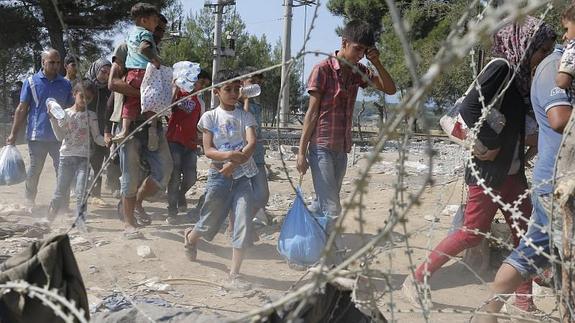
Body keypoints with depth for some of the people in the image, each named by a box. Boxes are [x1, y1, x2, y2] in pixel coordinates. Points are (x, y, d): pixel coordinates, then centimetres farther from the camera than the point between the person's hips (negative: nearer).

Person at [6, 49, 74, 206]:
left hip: (60, 137, 2)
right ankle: (29, 203, 22)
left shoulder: (65, 84, 7)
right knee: (34, 172, 7)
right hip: (37, 137, -2)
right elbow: (22, 109, 3)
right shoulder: (31, 82, 2)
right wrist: (13, 134, 0)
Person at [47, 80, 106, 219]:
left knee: (81, 193, -9)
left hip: (83, 158, 0)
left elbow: (96, 137, 3)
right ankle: (49, 218, 21)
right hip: (66, 156, 0)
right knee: (60, 192, 5)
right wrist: (53, 119, -16)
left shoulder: (91, 116, 4)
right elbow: (60, 136, -5)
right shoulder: (65, 114, 2)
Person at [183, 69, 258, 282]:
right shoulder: (210, 117, 2)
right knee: (211, 222, 9)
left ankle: (234, 272, 1)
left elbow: (252, 144, -9)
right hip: (219, 175, -1)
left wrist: (234, 163, -25)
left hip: (242, 175, 1)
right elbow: (208, 150, -6)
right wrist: (229, 155, -27)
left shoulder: (245, 117, 6)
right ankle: (191, 237, 44)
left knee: (243, 223, -10)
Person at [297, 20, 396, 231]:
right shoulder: (323, 69, -8)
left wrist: (377, 63, -5)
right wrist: (302, 151, -11)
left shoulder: (358, 71, 9)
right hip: (321, 148, -7)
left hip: (342, 149, 7)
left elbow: (390, 89, 9)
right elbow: (312, 112, -9)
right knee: (331, 209, -13)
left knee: (324, 206, 12)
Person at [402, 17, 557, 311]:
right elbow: (469, 107, -26)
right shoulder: (501, 68, -14)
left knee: (524, 233, 10)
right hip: (489, 169, -9)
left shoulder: (519, 75, 12)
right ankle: (417, 280, 8)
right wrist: (491, 143, -19)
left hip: (513, 171, 9)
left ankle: (524, 301, 20)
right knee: (473, 231, -4)